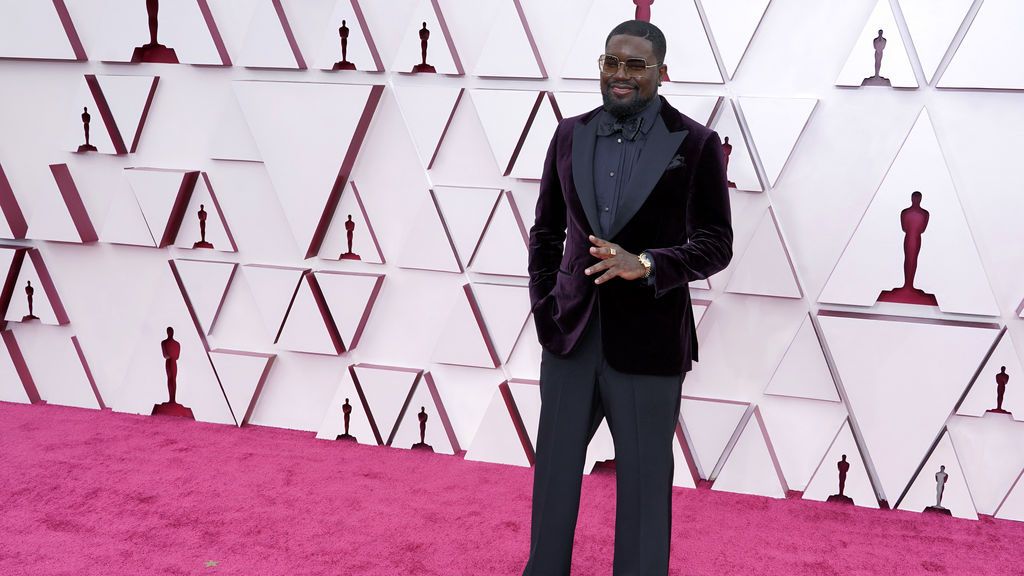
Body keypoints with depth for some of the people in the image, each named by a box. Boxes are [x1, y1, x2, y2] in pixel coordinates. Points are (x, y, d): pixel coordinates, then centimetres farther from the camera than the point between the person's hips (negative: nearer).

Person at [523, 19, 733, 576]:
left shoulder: (696, 144, -6)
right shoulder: (570, 135, 6)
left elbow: (716, 243, -7)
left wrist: (646, 264, -22)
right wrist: (543, 306, 5)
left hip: (647, 342, -3)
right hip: (570, 335, 4)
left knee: (644, 479, 9)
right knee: (553, 467, 15)